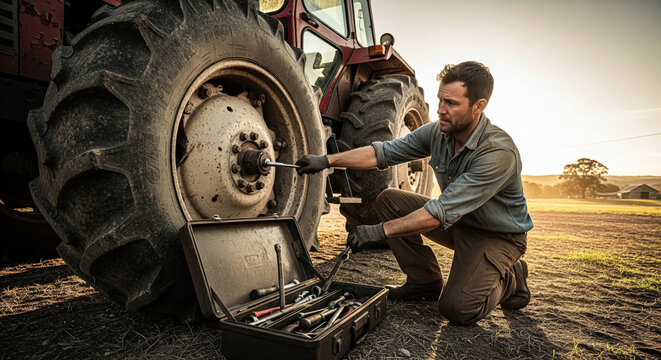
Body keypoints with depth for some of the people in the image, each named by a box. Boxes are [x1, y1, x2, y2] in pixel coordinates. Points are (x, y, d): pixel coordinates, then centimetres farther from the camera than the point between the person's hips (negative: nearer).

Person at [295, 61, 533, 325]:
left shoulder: (499, 152, -32)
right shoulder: (437, 132, -10)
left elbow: (442, 212, -35)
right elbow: (384, 152, -8)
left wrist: (380, 232, -34)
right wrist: (328, 160, -18)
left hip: (498, 235, -6)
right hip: (457, 222, 7)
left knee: (457, 308, -24)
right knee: (389, 200, -9)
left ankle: (510, 278, 9)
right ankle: (425, 282, 4)